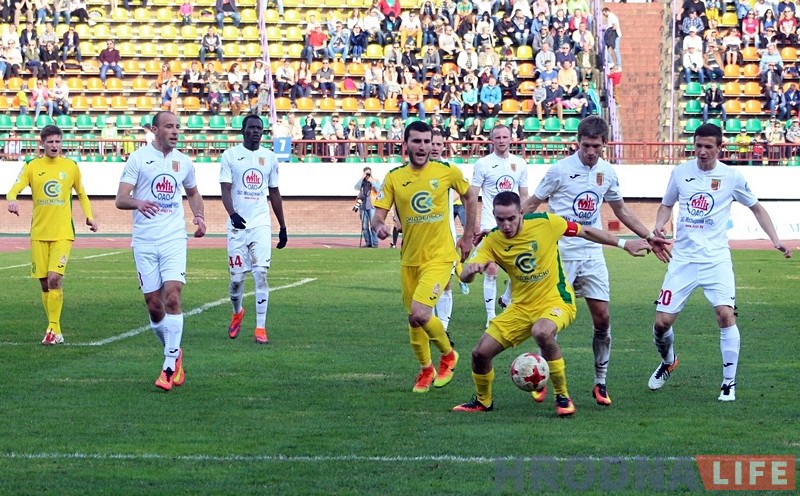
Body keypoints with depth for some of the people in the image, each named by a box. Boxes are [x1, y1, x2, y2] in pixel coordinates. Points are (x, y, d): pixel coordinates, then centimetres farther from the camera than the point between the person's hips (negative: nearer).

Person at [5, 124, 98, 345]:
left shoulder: (71, 167, 6)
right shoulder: (32, 166, 4)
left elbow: (82, 195, 19)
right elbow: (15, 188, -9)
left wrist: (89, 216, 7)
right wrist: (12, 200, -31)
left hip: (63, 232, -2)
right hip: (39, 233, 2)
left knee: (54, 278, -17)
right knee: (45, 283, 5)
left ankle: (53, 329, -12)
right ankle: (55, 330, 17)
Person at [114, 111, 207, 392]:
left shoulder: (183, 162, 10)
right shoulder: (138, 158, -1)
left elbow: (193, 193, 29)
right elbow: (120, 199, -7)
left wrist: (199, 217, 10)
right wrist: (138, 203, -30)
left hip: (174, 239, 1)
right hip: (144, 242, -1)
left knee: (172, 297, -15)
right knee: (154, 306, 2)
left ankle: (169, 366, -11)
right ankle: (174, 352, 27)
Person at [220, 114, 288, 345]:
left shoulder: (269, 157, 8)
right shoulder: (231, 155, 0)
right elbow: (225, 189, -8)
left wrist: (282, 227, 14)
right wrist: (232, 214, -26)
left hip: (261, 224, 1)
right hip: (238, 224, -1)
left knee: (261, 274, -8)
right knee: (237, 277, 1)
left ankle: (261, 327, -5)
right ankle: (237, 312, 31)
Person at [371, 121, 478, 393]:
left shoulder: (447, 172, -5)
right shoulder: (394, 178, -1)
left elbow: (469, 197, 12)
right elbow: (378, 215, -3)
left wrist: (467, 237, 13)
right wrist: (379, 226, -27)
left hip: (439, 256, -4)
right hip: (409, 259, 4)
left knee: (419, 314, -20)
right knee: (414, 319, 13)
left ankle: (448, 354, 6)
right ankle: (425, 370, 36)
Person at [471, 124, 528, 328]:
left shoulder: (520, 164, 9)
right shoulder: (483, 164, -1)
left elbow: (524, 196, 16)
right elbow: (472, 197, 0)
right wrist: (473, 225, -7)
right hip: (490, 225, -3)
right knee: (491, 270, -5)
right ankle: (490, 316, 1)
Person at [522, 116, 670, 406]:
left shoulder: (607, 173, 6)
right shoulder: (561, 170, -8)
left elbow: (622, 211, 21)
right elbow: (531, 205, 0)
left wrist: (648, 238, 19)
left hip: (593, 254, 4)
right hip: (562, 253, -4)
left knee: (602, 317, 0)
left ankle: (600, 382, 10)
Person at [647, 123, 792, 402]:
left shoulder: (731, 177, -1)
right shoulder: (680, 172, 4)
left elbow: (756, 208, 12)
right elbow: (666, 205, 19)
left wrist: (775, 240, 1)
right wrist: (659, 226, -2)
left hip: (716, 258, -2)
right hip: (683, 258, 2)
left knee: (725, 314, -20)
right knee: (662, 321, -3)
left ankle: (729, 383, -7)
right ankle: (668, 361, 31)